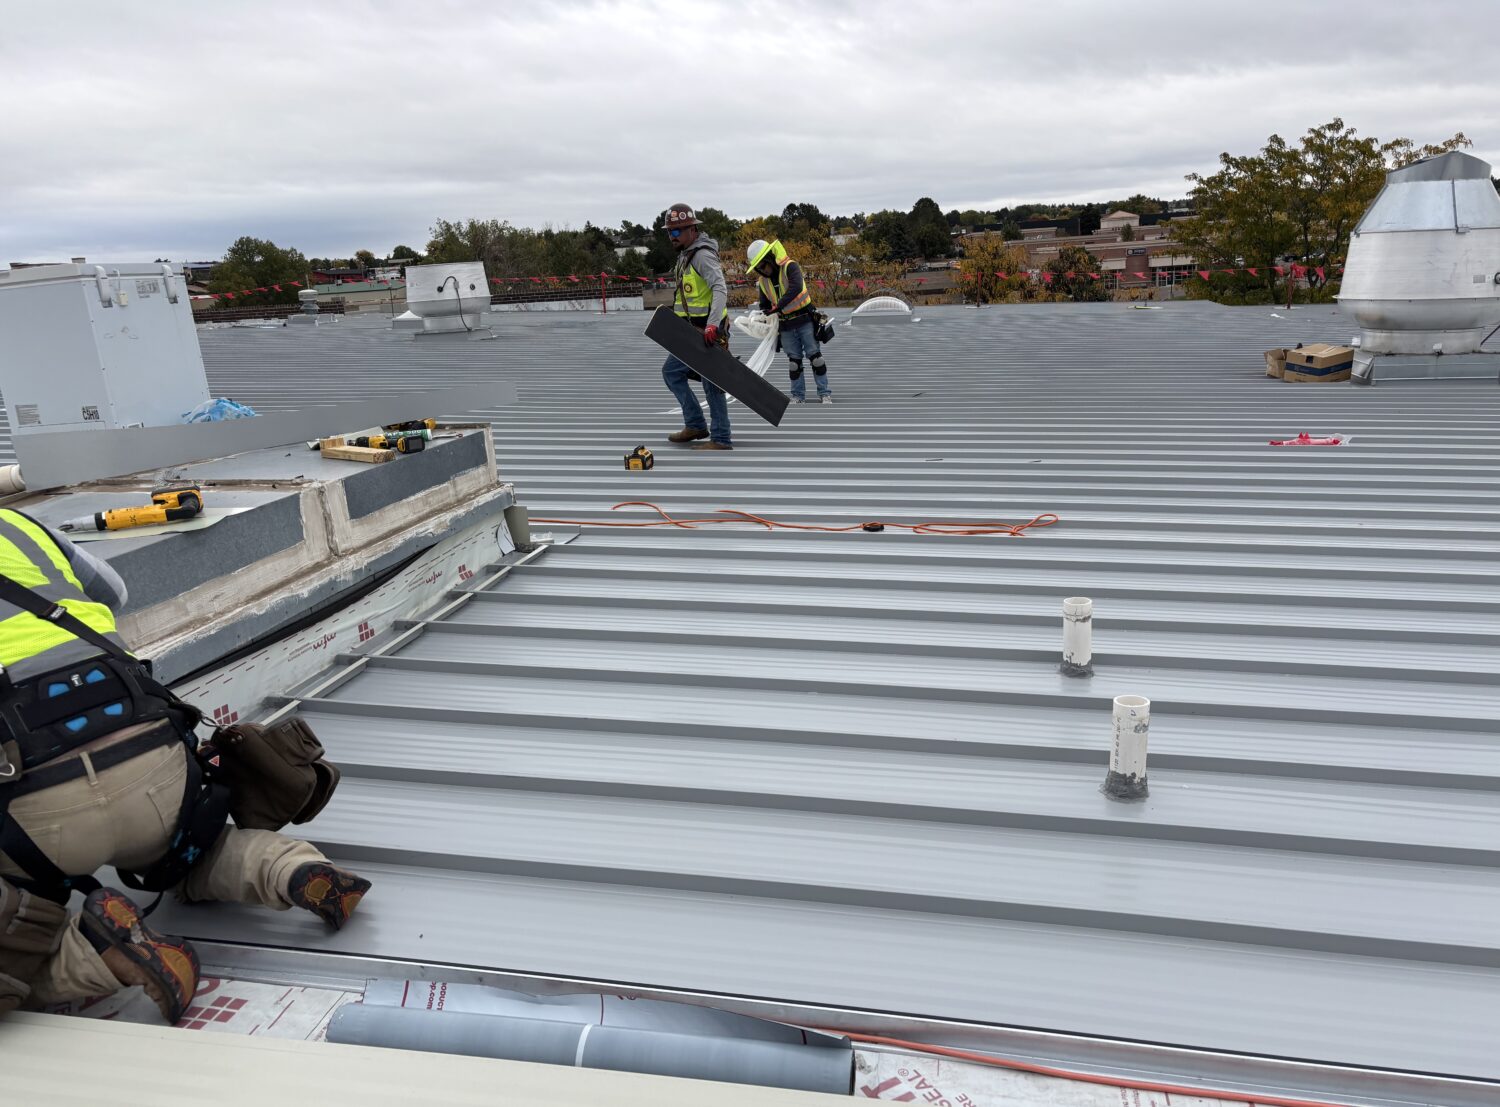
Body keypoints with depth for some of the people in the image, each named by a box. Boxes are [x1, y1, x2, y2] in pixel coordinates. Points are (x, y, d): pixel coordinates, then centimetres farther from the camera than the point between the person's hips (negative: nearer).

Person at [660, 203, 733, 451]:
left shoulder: (703, 255, -15)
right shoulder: (686, 254, 16)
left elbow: (720, 290, -28)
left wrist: (712, 325, -39)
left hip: (708, 331, -10)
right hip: (692, 331, 10)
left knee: (711, 383, -6)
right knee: (671, 371, 14)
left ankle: (721, 439, 2)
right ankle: (695, 425, 20)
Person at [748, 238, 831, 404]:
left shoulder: (790, 267, -14)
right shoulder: (763, 281, 5)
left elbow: (796, 288, -32)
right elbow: (764, 305, 16)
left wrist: (777, 307, -34)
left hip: (805, 320, -5)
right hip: (786, 326, 5)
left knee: (815, 356, -2)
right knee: (794, 361, 7)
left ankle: (825, 393, 3)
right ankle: (798, 395, 14)